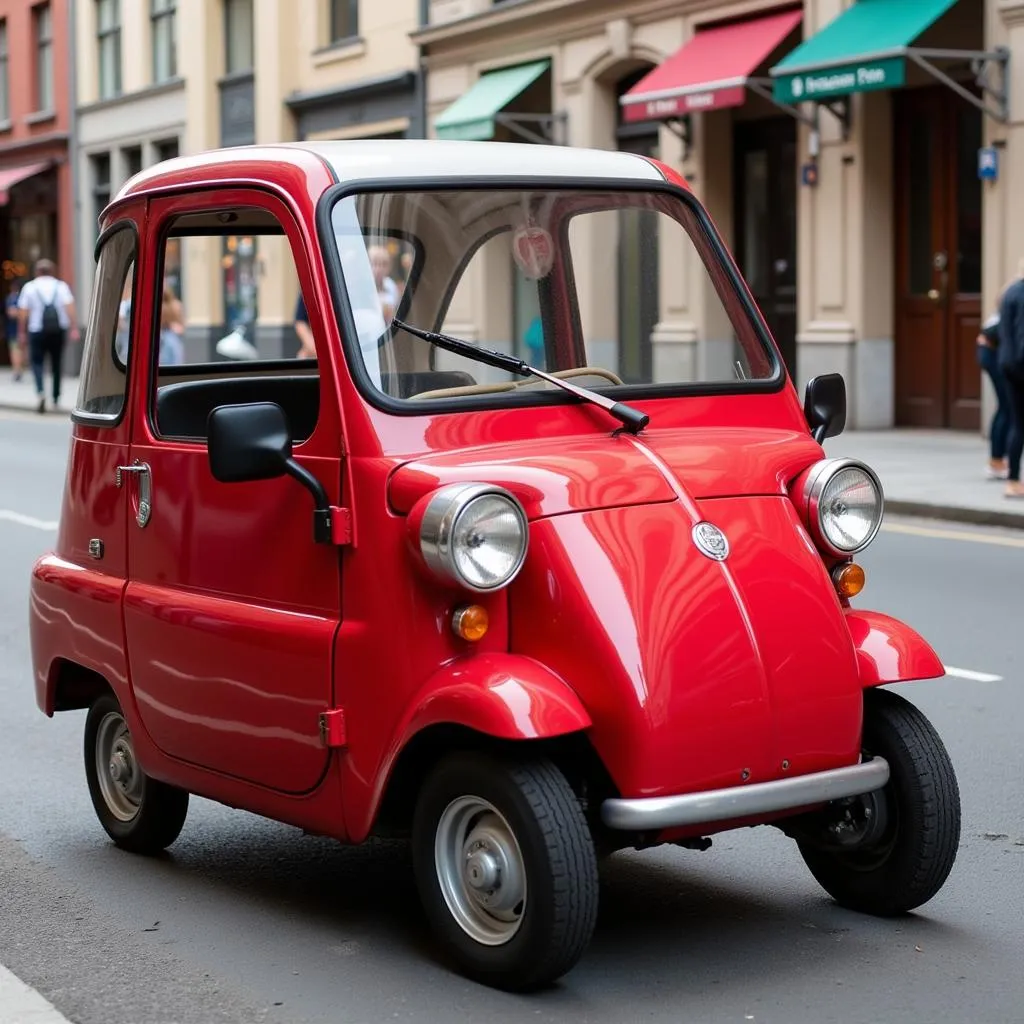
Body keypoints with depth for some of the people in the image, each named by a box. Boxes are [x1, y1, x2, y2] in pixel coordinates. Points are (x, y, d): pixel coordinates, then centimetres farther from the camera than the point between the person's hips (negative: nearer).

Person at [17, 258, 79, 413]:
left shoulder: (29, 287, 2)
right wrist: (74, 329, -7)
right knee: (56, 363, 15)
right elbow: (70, 308, -6)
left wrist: (21, 332, 4)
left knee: (36, 361, 4)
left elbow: (23, 312, -3)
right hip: (59, 330, 2)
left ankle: (41, 391, -21)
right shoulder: (61, 286, 5)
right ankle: (56, 397, 20)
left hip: (38, 331, -2)